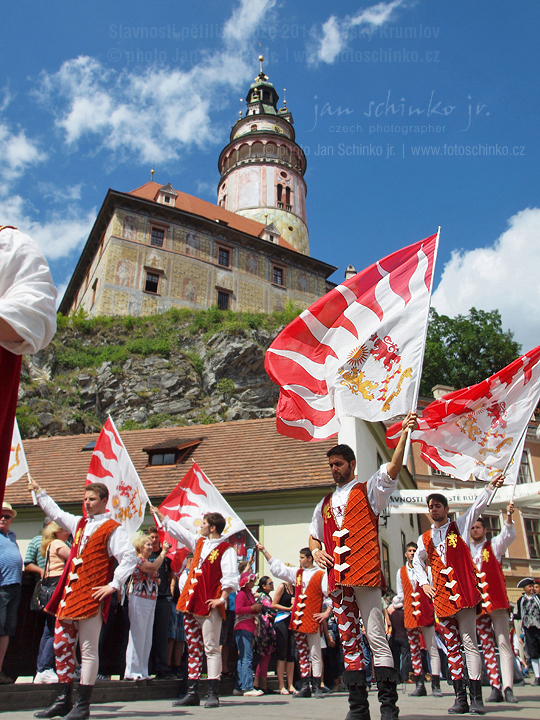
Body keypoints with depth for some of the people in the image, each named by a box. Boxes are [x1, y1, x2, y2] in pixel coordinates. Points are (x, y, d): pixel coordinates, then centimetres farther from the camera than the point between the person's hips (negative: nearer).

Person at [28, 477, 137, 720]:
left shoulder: (112, 529, -8)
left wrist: (113, 585, -16)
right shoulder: (79, 523, 15)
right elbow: (56, 513, 31)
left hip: (91, 598, -8)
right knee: (61, 646, 12)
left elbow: (129, 558, -15)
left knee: (88, 651, -1)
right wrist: (38, 491, 35)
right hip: (69, 595, 8)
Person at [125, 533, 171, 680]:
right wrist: (163, 552, -20)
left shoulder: (147, 561, 18)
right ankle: (132, 671, 3)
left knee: (147, 638, 10)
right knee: (138, 635, -5)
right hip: (139, 600, -9)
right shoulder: (137, 560, -9)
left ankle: (142, 671, 16)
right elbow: (154, 567, -28)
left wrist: (156, 580, 0)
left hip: (151, 601, 9)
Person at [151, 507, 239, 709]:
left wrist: (222, 598, -21)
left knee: (211, 648, -4)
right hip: (191, 602, 7)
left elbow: (230, 577, -15)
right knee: (193, 649, 11)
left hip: (209, 606, -7)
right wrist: (158, 514, 30)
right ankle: (192, 693, 17)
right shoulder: (199, 542, 14)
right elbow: (176, 529, 23)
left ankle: (213, 694, 1)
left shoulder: (226, 549, -7)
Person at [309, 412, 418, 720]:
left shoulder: (368, 491, 5)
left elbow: (393, 469, -12)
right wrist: (316, 551, 5)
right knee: (349, 641, 9)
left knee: (377, 638, -8)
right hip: (338, 579, 6)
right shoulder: (326, 503, 20)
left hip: (365, 575, -6)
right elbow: (314, 536, 29)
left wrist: (405, 433, -25)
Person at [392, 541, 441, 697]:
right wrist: (394, 604, -2)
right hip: (410, 614, 3)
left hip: (426, 612, -3)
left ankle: (435, 685, 2)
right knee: (414, 650, 6)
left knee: (432, 649, -4)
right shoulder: (401, 572, 12)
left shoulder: (426, 569, 5)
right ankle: (420, 686, 13)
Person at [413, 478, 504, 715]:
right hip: (440, 596, 4)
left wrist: (491, 486, -16)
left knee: (469, 643, -7)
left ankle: (476, 697, -3)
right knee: (452, 646, 6)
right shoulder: (425, 538, 14)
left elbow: (478, 506, -4)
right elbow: (417, 562, 26)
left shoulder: (459, 526, 6)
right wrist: (424, 583, 11)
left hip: (463, 593, -4)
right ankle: (460, 697, 10)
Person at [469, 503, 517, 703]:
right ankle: (495, 688, 6)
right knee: (486, 646, 3)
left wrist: (508, 517, -28)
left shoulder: (494, 545, 8)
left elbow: (508, 536, -11)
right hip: (477, 602, 3)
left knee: (503, 643, -7)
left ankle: (508, 688, -7)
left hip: (497, 599, -2)